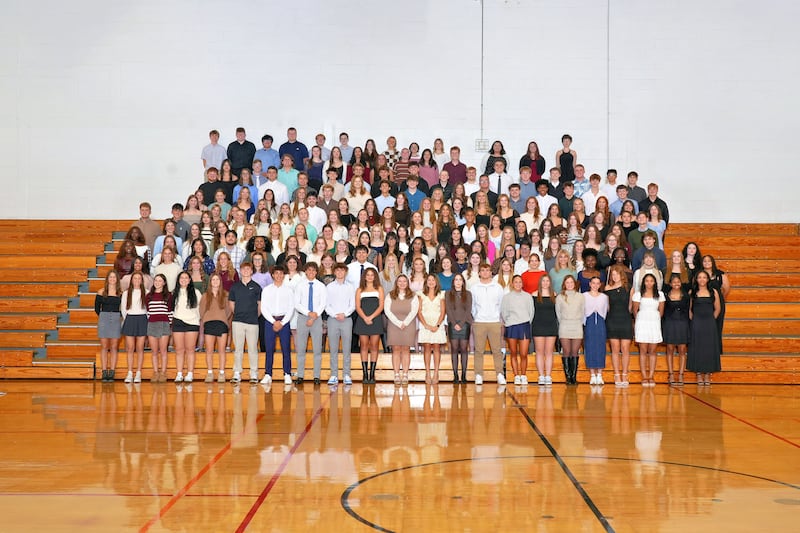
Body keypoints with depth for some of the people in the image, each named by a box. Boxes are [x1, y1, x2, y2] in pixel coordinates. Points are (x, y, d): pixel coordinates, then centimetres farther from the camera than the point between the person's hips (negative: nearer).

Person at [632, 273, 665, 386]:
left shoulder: (660, 294, 7)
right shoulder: (638, 294, 3)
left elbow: (661, 311, 12)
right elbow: (635, 310, 7)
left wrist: (655, 320, 13)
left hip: (655, 324, 1)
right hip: (642, 324, -1)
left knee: (652, 351, 1)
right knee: (643, 351, -3)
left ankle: (651, 377, 2)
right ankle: (644, 377, -2)